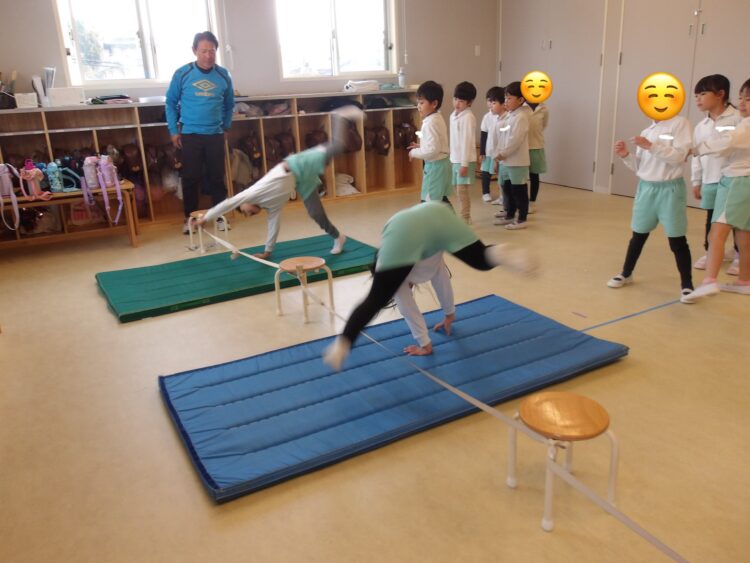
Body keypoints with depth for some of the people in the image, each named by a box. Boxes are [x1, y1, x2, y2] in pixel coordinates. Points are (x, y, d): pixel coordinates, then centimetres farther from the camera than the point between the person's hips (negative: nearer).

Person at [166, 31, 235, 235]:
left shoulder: (223, 75, 1)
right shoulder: (182, 73, -5)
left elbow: (229, 104, 14)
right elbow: (171, 102, 3)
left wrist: (226, 127, 10)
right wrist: (174, 130, 0)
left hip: (215, 135, 2)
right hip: (190, 134, -1)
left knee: (217, 177, 6)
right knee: (190, 178, 3)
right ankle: (190, 218, 15)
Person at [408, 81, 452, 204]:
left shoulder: (430, 123, -21)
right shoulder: (437, 118, 9)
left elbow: (433, 150, -27)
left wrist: (415, 152, -15)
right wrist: (420, 146, 10)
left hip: (435, 165, -10)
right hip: (442, 163, 10)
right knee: (441, 200, 21)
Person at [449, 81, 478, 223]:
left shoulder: (468, 117, -15)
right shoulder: (454, 115, 11)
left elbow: (467, 141, -18)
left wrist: (464, 164, -20)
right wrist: (452, 159, 17)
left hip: (465, 160, -8)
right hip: (455, 159, 8)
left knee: (462, 190, -5)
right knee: (458, 190, 13)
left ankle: (464, 220, 4)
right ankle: (464, 218, 24)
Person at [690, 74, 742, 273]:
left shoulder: (737, 119, -9)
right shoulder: (700, 127, 9)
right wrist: (696, 182, 14)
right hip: (710, 182, 5)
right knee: (711, 220, 14)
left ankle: (740, 257, 17)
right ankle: (709, 253, 27)